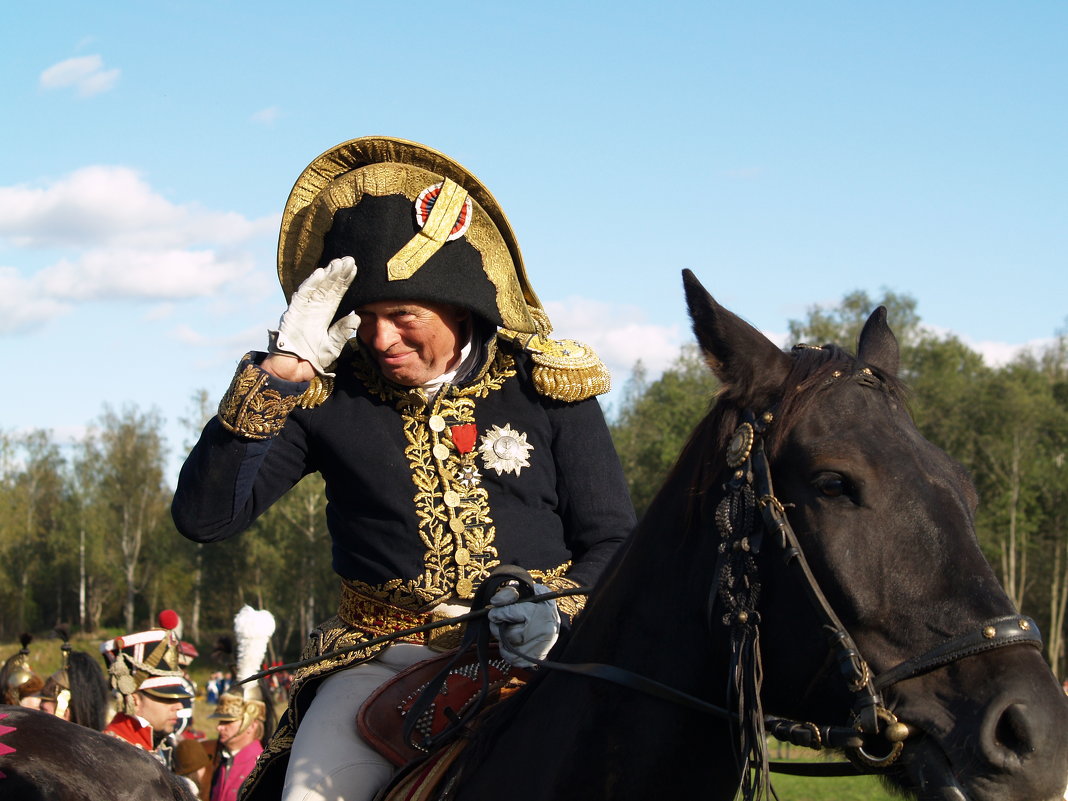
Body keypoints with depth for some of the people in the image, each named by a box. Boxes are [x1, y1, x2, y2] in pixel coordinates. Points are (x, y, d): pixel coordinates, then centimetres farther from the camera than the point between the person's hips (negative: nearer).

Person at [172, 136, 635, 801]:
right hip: (383, 661, 0)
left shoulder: (544, 386, 5)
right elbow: (203, 517, -6)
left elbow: (612, 540, 7)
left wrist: (557, 614, -15)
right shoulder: (328, 396, 3)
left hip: (537, 652, 0)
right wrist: (281, 371, -12)